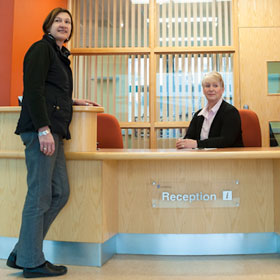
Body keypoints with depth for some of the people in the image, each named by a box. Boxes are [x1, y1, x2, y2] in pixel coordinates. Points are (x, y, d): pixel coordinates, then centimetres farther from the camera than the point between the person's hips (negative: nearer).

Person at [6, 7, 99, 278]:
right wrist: (43, 129, -20)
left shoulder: (59, 55, 27)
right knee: (40, 195, -5)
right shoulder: (41, 48, -1)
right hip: (41, 129, -10)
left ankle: (21, 253, 17)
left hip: (53, 130, 10)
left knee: (60, 193, 7)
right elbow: (33, 90, -13)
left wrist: (73, 101, 24)